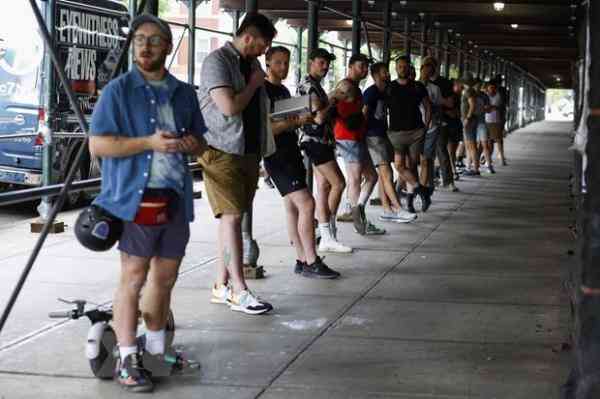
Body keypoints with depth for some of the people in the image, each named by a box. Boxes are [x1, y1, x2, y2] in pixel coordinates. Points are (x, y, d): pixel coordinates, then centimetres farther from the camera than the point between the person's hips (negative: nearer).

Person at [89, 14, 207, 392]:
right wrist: (149, 142, -20)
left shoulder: (184, 92, 13)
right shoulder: (118, 90, -3)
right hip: (136, 197, -5)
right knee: (134, 277, -4)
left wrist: (192, 144, -3)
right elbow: (98, 144, -10)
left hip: (176, 198, 6)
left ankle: (156, 348, 25)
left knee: (165, 276, 13)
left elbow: (201, 141, 22)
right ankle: (128, 360, 2)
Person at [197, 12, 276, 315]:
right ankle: (239, 292, -11)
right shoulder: (217, 61, -10)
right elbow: (229, 106, -20)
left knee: (232, 217, 9)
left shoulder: (252, 64, 15)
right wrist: (254, 84, -7)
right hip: (222, 151, -8)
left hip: (249, 151, 8)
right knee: (231, 217, -10)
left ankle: (222, 285, 14)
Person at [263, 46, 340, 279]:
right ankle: (312, 262, -10)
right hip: (277, 156, -9)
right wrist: (295, 121, -22)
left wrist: (303, 120, 8)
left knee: (293, 207, 10)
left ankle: (302, 261, 13)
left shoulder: (283, 90, 17)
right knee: (306, 203, -14)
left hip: (292, 153, 9)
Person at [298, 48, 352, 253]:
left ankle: (327, 237, 7)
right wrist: (331, 102, -5)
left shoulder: (316, 85, 20)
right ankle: (328, 236, -8)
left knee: (324, 187, 7)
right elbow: (319, 116, -21)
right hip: (315, 140, -10)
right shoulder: (308, 85, -13)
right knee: (338, 183, -11)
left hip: (322, 140, 10)